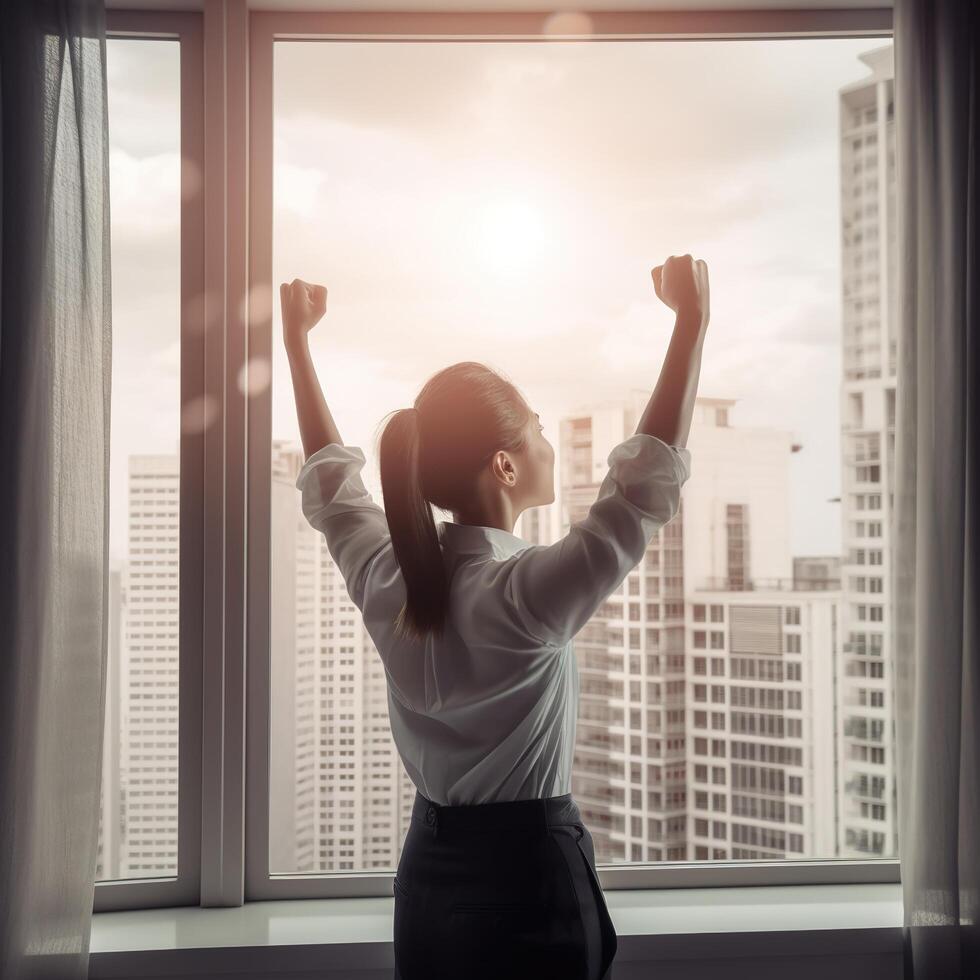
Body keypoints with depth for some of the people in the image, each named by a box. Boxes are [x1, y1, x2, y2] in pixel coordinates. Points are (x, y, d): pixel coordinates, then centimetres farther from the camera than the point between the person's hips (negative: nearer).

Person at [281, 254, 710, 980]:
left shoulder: (385, 579, -5)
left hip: (428, 878, 6)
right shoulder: (528, 595, -23)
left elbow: (330, 477, 12)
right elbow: (648, 481, -18)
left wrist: (297, 339, 21)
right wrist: (692, 321, -13)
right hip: (529, 879, -6)